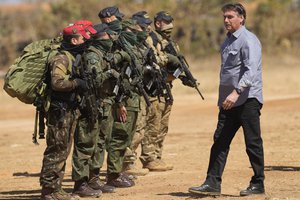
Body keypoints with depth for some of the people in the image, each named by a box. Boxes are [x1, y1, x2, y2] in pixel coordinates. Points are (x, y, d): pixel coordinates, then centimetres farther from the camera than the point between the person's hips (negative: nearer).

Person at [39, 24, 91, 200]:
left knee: (63, 151, 12)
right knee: (56, 151, -8)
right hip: (60, 112, -10)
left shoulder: (74, 58, 16)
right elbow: (57, 82, -27)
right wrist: (76, 83, -21)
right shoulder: (61, 59, -14)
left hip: (70, 111, 10)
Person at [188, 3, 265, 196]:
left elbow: (251, 71, -24)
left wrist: (236, 92, -34)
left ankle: (258, 184, 7)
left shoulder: (249, 40, -12)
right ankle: (213, 183, 6)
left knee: (253, 143, -1)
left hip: (247, 99, -9)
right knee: (220, 142, 5)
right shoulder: (228, 41, 16)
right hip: (229, 101, 9)